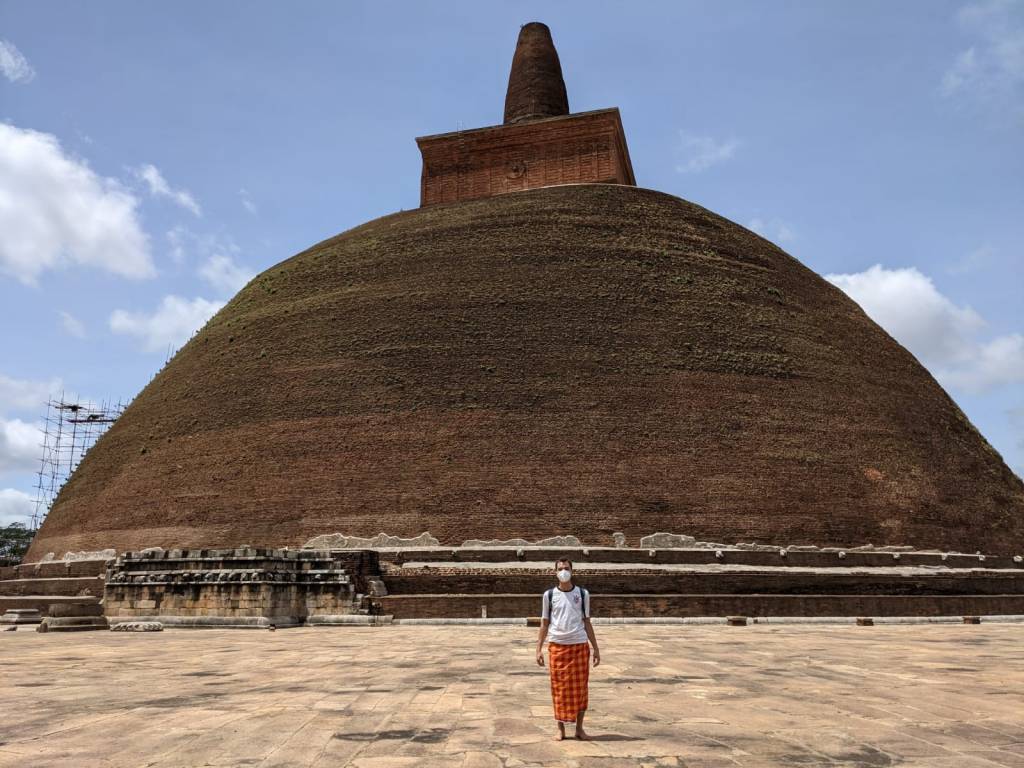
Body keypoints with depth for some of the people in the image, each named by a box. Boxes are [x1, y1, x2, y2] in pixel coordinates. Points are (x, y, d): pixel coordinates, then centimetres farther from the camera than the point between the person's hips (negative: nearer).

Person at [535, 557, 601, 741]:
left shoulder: (583, 594, 4)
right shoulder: (549, 595, 2)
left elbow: (587, 622, 8)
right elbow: (545, 623, 7)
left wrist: (596, 648, 6)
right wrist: (539, 648, 0)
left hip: (579, 645, 1)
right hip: (557, 646, 0)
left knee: (580, 687, 4)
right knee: (559, 688, 3)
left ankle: (579, 728, 17)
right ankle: (561, 728, 14)